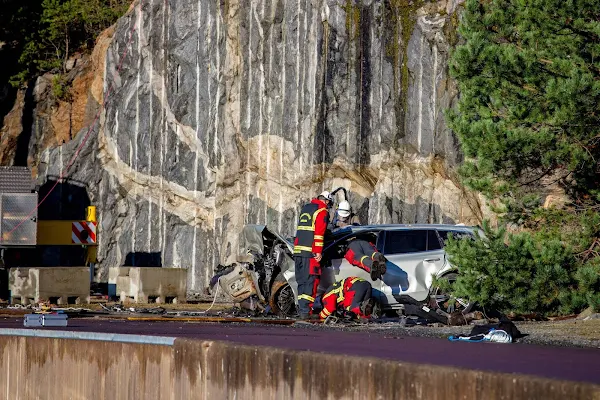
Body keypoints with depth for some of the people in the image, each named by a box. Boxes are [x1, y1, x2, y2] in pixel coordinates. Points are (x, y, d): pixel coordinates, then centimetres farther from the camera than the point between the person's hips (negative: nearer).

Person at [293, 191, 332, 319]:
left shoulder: (305, 208, 22)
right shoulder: (322, 211, -4)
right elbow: (319, 233, -13)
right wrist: (318, 251, -14)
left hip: (298, 251, 8)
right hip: (311, 251, -8)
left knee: (302, 281, 14)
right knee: (311, 281, -8)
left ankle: (301, 308, 17)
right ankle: (305, 311, -15)